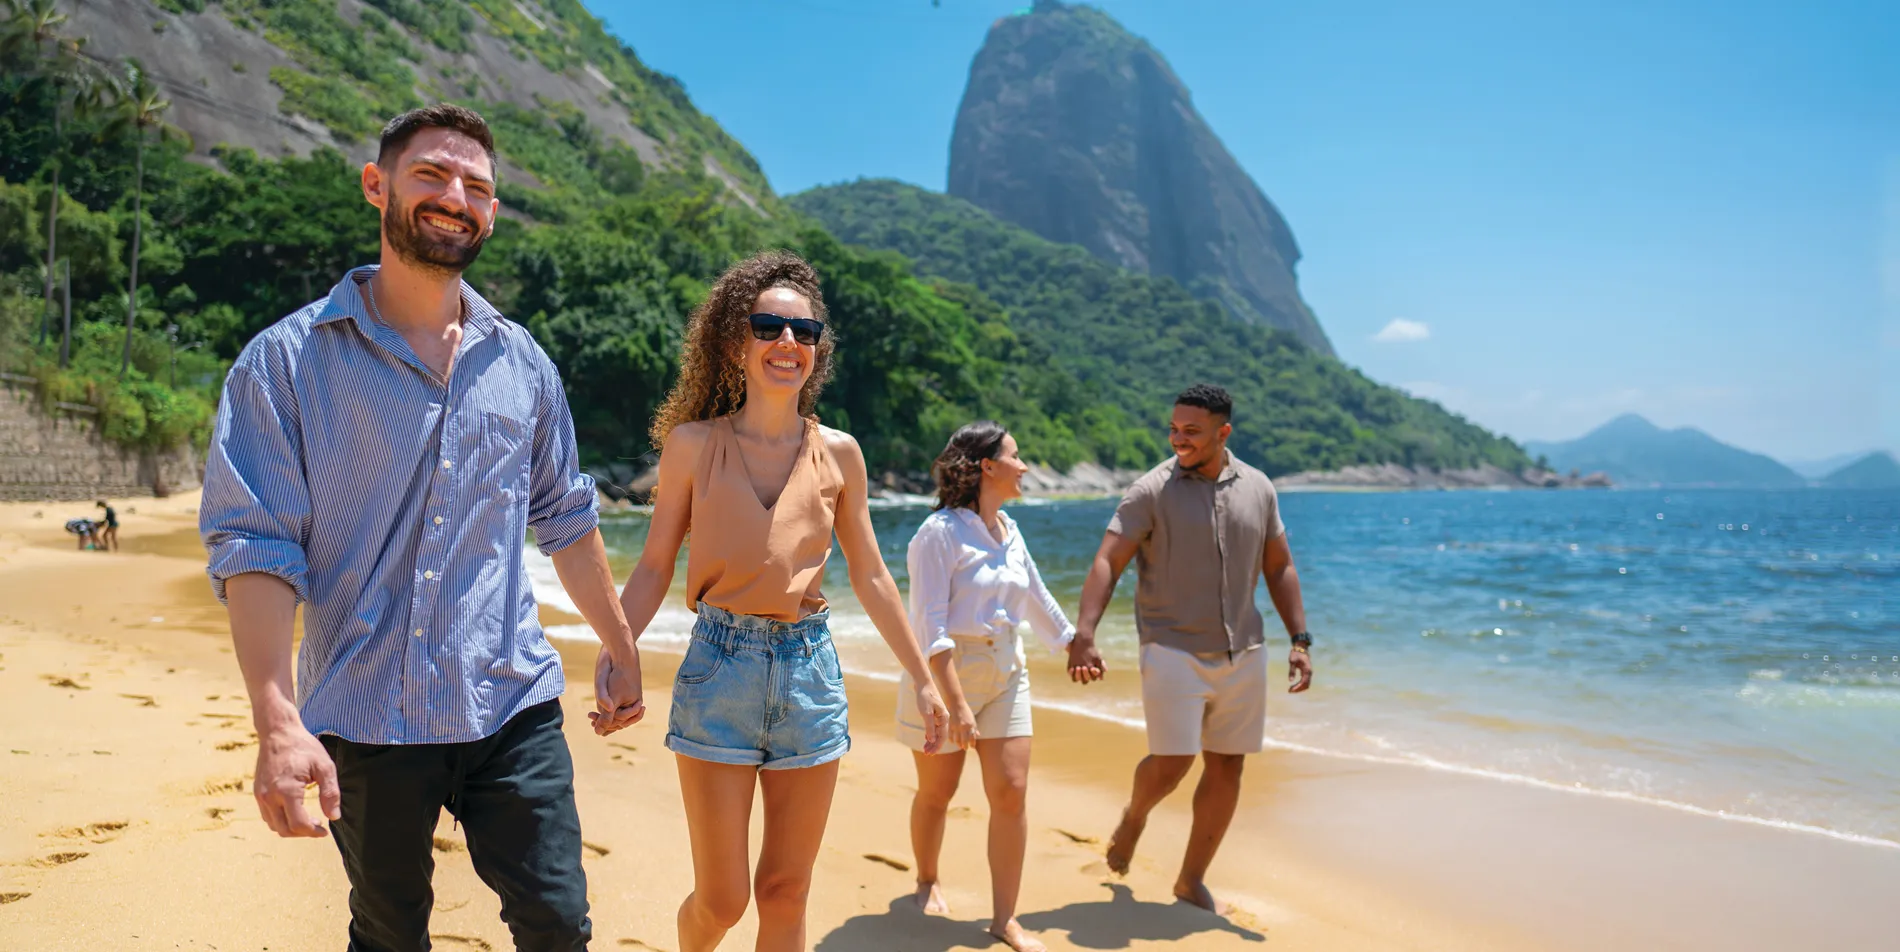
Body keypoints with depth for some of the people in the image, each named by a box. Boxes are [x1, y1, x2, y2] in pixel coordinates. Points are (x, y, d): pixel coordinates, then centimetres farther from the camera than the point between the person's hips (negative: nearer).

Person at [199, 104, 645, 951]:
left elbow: (566, 519, 15)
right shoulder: (286, 360, -5)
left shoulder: (521, 363, 7)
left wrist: (619, 649, 17)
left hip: (512, 708, 2)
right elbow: (252, 545, -11)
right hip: (364, 718, -2)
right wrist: (277, 724, -20)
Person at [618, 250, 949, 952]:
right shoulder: (693, 444, -1)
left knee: (785, 892, 8)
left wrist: (922, 678, 14)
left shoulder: (838, 453, 5)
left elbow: (870, 575, 12)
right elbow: (654, 567, 3)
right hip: (721, 664, -2)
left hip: (810, 667, 2)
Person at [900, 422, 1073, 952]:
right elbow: (930, 625, -21)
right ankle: (927, 882, 37)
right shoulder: (940, 532, -16)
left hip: (1004, 672, 6)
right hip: (944, 672, -6)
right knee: (937, 791, 11)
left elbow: (1036, 597, 22)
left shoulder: (1008, 531, 6)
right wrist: (956, 703, -27)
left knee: (1011, 792, -1)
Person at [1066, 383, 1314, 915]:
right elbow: (1107, 562, -14)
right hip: (1174, 651, -4)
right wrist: (1083, 637, -26)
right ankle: (1135, 816, 27)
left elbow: (1279, 568, 12)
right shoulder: (1151, 491, -8)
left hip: (1242, 653, 4)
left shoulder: (1257, 488, 5)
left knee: (1226, 769, 8)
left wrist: (1300, 641, 6)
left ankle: (1192, 881, 24)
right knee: (1170, 765, -9)